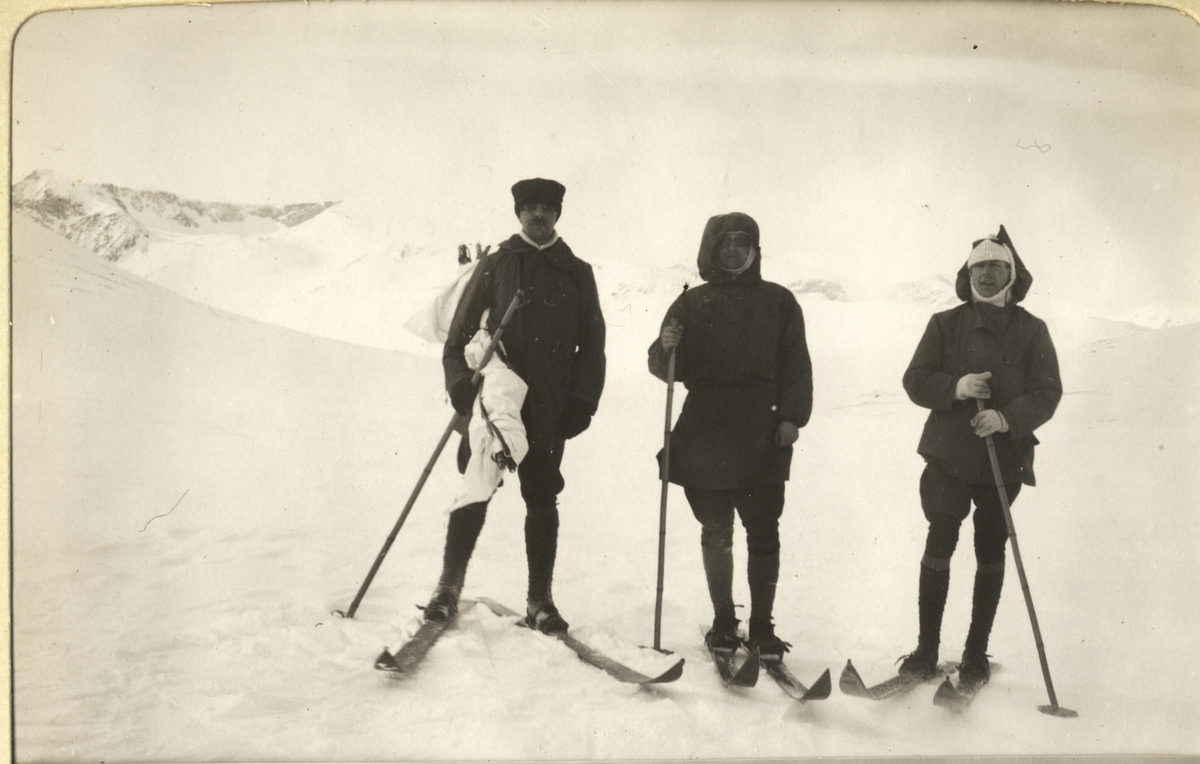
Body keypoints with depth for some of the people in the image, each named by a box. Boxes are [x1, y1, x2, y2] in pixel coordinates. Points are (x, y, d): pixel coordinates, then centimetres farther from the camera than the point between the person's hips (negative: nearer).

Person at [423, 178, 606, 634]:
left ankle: (539, 600, 13)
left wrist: (582, 401, 1)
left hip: (549, 411, 1)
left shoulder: (577, 273, 10)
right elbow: (461, 331, 5)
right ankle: (448, 588, 14)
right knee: (475, 494, 1)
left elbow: (591, 344, 10)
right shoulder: (496, 264, 7)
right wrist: (462, 386, -7)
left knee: (542, 502, 5)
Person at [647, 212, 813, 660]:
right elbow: (669, 370, 7)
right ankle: (723, 621, 23)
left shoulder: (778, 302, 9)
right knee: (715, 534, 9)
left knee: (763, 536, 0)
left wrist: (791, 416, -5)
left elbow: (797, 367, 7)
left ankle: (762, 626, 11)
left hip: (762, 439, -1)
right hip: (704, 438, 1)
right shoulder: (692, 303, 9)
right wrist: (666, 349, -15)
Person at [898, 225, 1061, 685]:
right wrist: (955, 387, -17)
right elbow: (915, 381, 2)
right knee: (939, 547, -2)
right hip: (948, 454, 0)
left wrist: (1007, 417, -20)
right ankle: (926, 650, 8)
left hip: (1005, 458, 1)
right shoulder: (945, 324, 5)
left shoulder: (1031, 330, 4)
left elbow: (1047, 392, -2)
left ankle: (976, 653, 18)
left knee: (991, 554, 7)